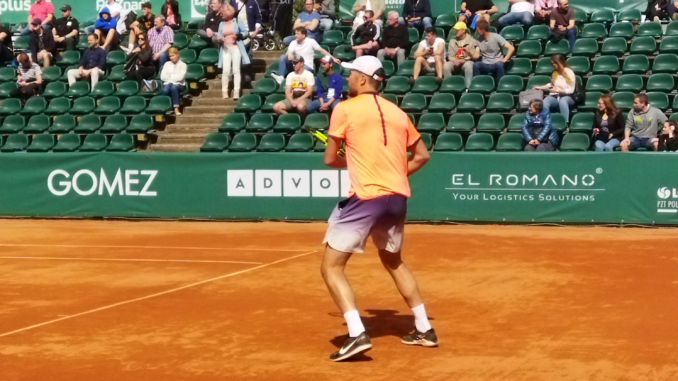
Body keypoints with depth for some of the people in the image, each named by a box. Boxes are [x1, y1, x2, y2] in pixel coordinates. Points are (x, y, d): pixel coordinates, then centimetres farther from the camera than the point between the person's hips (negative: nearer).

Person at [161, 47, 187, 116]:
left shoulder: (182, 65, 4)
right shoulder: (167, 64, 15)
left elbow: (180, 77, -9)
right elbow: (162, 77, 5)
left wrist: (170, 76, -2)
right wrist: (174, 77, -3)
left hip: (179, 84, -2)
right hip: (168, 83, 2)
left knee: (174, 87, -39)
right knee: (165, 91, -36)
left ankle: (176, 108, -39)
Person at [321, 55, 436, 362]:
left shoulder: (345, 109, -2)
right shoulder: (397, 112, 13)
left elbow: (330, 159, 3)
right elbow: (422, 155, 18)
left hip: (366, 197, -7)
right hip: (398, 197, 7)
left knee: (331, 266, 0)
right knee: (393, 261, 28)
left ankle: (357, 334, -15)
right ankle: (424, 329, 30)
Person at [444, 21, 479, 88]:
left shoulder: (471, 41, 2)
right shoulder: (452, 41, 12)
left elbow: (474, 57, -4)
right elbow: (450, 56, 8)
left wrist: (461, 61, -16)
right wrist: (455, 60, -16)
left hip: (466, 61, -3)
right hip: (455, 62, 3)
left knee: (468, 65, -39)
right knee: (446, 66, -30)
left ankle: (468, 87, -37)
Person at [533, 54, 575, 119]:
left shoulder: (569, 72, -7)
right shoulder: (555, 72, 12)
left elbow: (571, 90, -11)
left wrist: (557, 90, -16)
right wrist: (540, 87, 21)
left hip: (567, 97, -5)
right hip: (554, 96, 5)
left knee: (562, 102, -43)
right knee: (544, 103, -31)